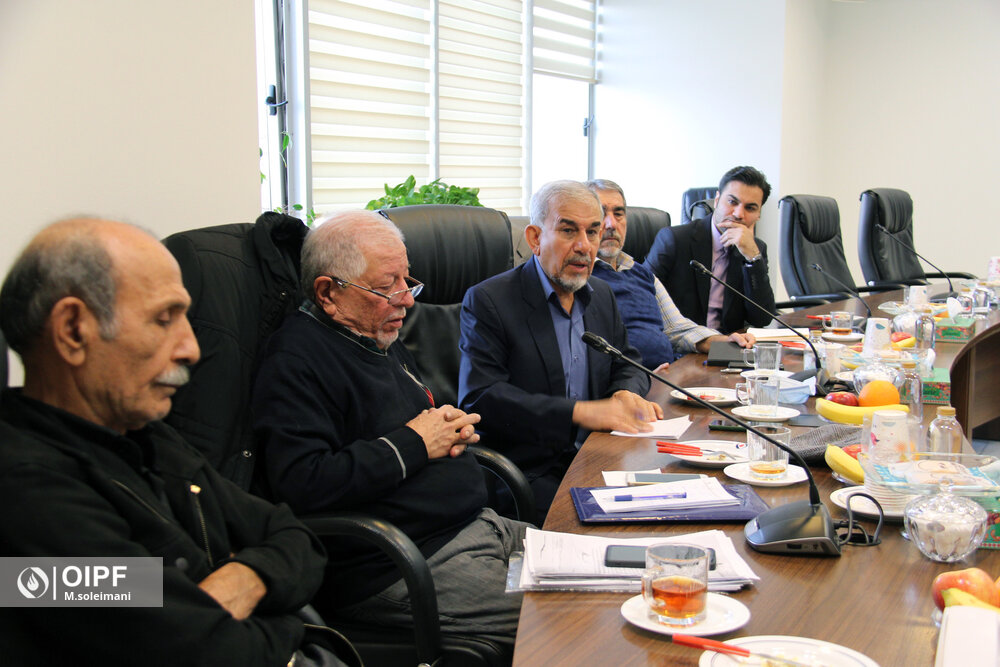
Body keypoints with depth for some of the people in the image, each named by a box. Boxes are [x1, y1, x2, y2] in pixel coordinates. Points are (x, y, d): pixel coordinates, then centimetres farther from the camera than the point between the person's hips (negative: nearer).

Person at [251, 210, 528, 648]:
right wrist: (412, 444, -16)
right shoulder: (295, 362, -14)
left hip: (474, 526, 10)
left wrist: (451, 429, 6)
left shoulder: (381, 340, 17)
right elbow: (304, 485, -27)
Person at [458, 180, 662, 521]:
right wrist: (580, 412, -23)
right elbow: (478, 399, -16)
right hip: (529, 475, -7)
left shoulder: (601, 294, 15)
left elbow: (628, 364, 24)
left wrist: (628, 395, -3)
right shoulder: (487, 301, -7)